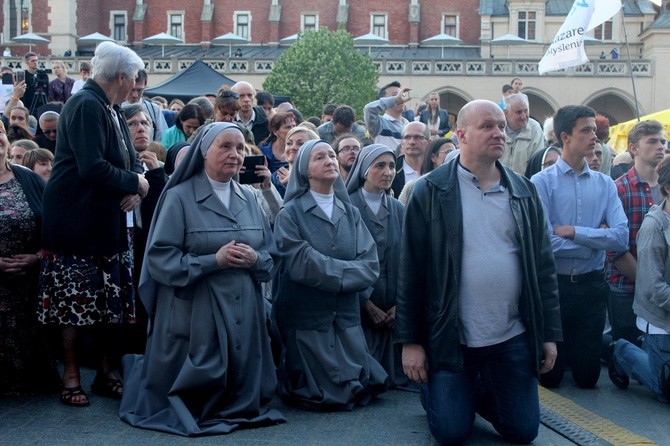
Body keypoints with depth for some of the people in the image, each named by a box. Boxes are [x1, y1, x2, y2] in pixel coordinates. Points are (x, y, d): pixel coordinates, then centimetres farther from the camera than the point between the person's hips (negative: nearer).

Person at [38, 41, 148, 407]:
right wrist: (134, 182, -13)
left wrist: (135, 187, -6)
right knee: (75, 301, 0)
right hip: (78, 222, -9)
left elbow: (129, 160, 15)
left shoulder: (111, 110, 13)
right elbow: (93, 168, -27)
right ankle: (71, 377, 12)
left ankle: (106, 373, 21)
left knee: (110, 301, 11)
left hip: (109, 222, 9)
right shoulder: (85, 106, -16)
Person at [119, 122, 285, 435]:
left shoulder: (248, 199, 12)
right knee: (194, 391, 4)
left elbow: (271, 255, 12)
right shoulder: (179, 198, -7)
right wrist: (213, 261, -20)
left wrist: (254, 258, -10)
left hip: (243, 312, 5)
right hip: (194, 313, -5)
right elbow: (160, 259, -13)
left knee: (240, 391, 9)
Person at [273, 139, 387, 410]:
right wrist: (347, 272, -10)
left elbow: (370, 266, -2)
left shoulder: (351, 213, 8)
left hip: (347, 316, 5)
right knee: (320, 397, 2)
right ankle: (288, 383, 30)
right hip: (308, 317, -4)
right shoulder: (291, 213, -6)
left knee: (360, 389, 8)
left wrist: (331, 275, -15)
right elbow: (302, 264, -19)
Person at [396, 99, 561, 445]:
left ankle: (480, 394, 36)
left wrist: (549, 334, 6)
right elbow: (411, 270, -5)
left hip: (513, 338, 3)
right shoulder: (431, 192, -5)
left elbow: (543, 265, 8)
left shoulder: (524, 191, 6)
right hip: (450, 339, -3)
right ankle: (434, 391, 34)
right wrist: (410, 341, -6)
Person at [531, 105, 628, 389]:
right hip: (554, 285, -3)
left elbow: (621, 238, -10)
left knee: (587, 377, 11)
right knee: (548, 377, 10)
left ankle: (574, 354, 41)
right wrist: (596, 240, -10)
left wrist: (574, 231, -16)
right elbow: (543, 243, -19)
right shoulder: (542, 182, -9)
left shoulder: (605, 184, 3)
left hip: (592, 286, 3)